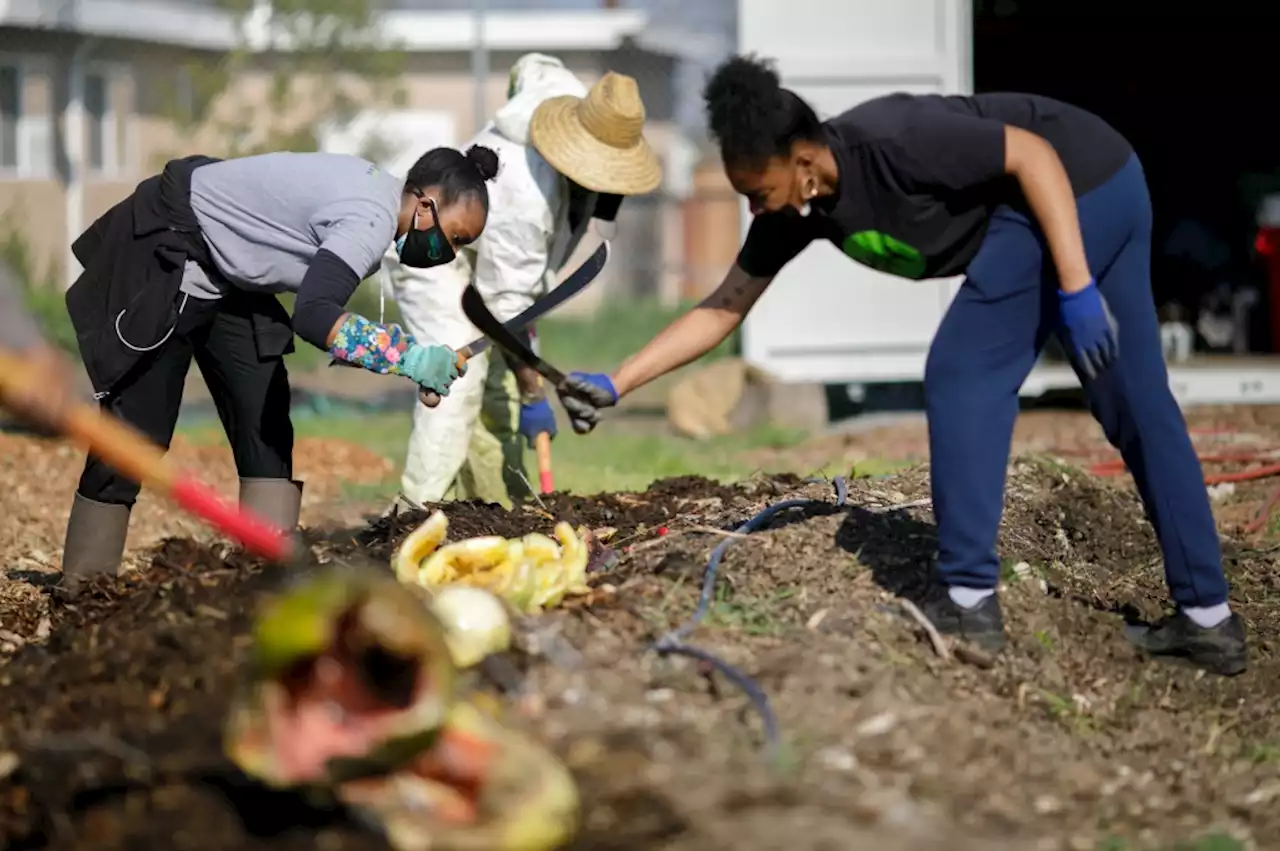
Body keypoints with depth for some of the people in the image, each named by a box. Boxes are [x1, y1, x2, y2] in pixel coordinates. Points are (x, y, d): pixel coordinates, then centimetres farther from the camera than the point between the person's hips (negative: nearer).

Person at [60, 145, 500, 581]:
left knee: (266, 426, 3)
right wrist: (412, 358, -38)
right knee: (138, 430, -6)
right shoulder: (373, 220, -27)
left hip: (224, 273, 10)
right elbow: (313, 314, -40)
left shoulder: (376, 190, 2)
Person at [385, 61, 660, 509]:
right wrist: (533, 395, -25)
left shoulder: (575, 99, -14)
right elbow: (507, 304, -31)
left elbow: (532, 66, 12)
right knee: (459, 376, -24)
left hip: (478, 249, 10)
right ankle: (421, 507, -26)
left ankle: (491, 506, 7)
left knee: (500, 380, 5)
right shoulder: (529, 194, -38)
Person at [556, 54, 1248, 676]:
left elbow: (1034, 154, -24)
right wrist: (614, 384, -1)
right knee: (1138, 408, 10)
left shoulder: (889, 142, -26)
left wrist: (1075, 287, -27)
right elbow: (724, 308, 5)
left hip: (1075, 183, -9)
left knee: (963, 379, -6)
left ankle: (969, 601, -4)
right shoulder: (795, 209, -1)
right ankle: (1207, 615, 14)